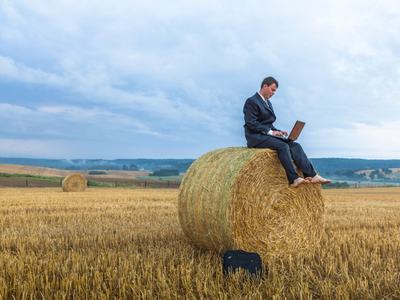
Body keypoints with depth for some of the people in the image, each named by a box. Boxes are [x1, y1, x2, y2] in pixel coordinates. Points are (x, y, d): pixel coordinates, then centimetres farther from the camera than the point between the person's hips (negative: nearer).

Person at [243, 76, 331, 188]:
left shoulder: (268, 103, 21)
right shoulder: (251, 102, -7)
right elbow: (251, 124, -16)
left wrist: (277, 131, 2)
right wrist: (270, 132, -19)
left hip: (268, 135, 8)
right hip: (256, 138, -8)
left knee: (295, 145, -12)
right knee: (283, 146, -31)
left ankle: (311, 175, -22)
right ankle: (294, 179, -31)